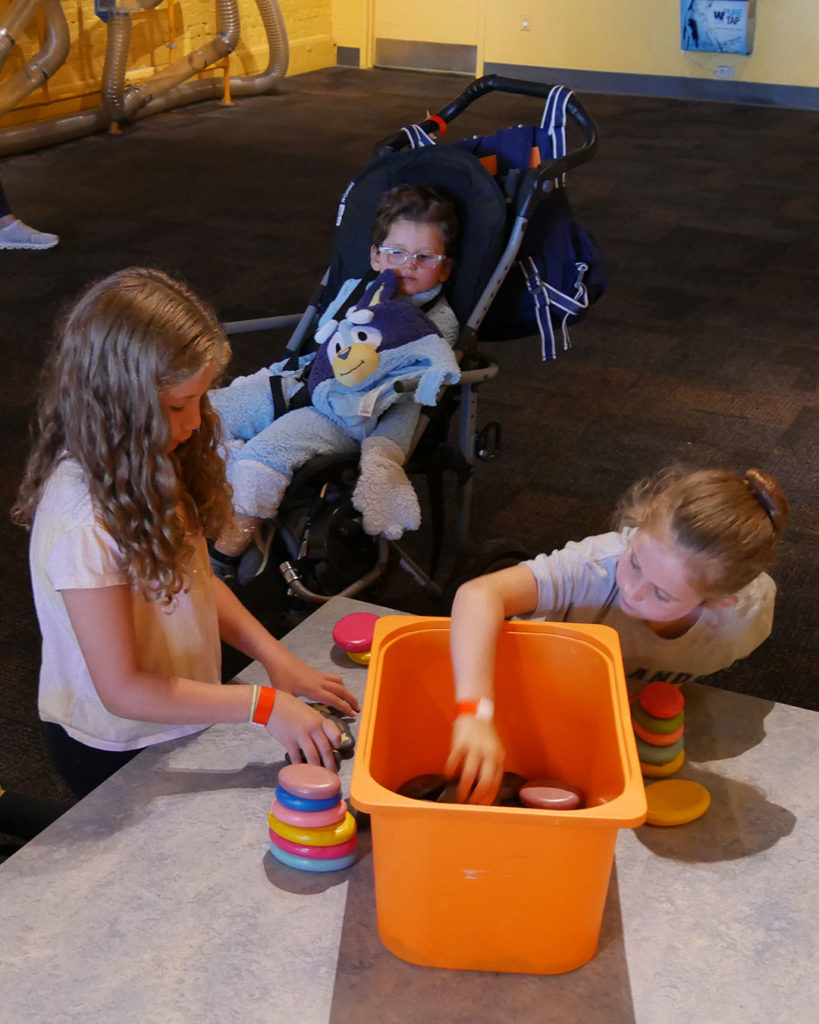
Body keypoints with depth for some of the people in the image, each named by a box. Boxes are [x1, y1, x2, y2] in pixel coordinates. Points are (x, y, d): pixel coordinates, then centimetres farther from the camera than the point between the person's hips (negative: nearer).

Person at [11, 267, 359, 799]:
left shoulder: (147, 463, -5)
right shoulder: (83, 522, -30)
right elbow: (122, 689, -26)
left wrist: (275, 656, -8)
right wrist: (262, 703, -27)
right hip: (120, 753, -7)